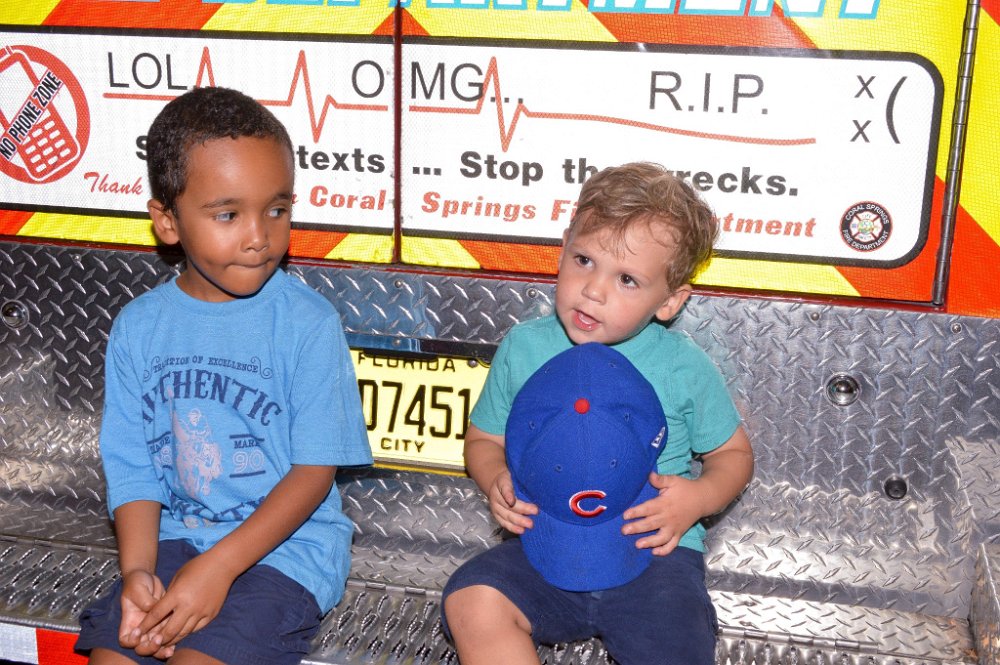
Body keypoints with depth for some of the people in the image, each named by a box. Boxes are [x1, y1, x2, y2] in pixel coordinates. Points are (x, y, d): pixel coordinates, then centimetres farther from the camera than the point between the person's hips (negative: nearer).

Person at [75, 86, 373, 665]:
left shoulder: (308, 323, -12)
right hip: (176, 539, 4)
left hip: (286, 546, -4)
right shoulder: (139, 328, 1)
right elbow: (131, 467, 3)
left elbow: (315, 469, -12)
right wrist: (137, 569, -13)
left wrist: (219, 565, -18)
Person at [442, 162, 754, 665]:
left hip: (653, 551, -2)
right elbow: (484, 438, 13)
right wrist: (496, 483, -9)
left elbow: (734, 453, 9)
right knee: (471, 602, -25)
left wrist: (698, 497, -12)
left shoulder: (684, 367, -3)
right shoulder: (523, 347, 1)